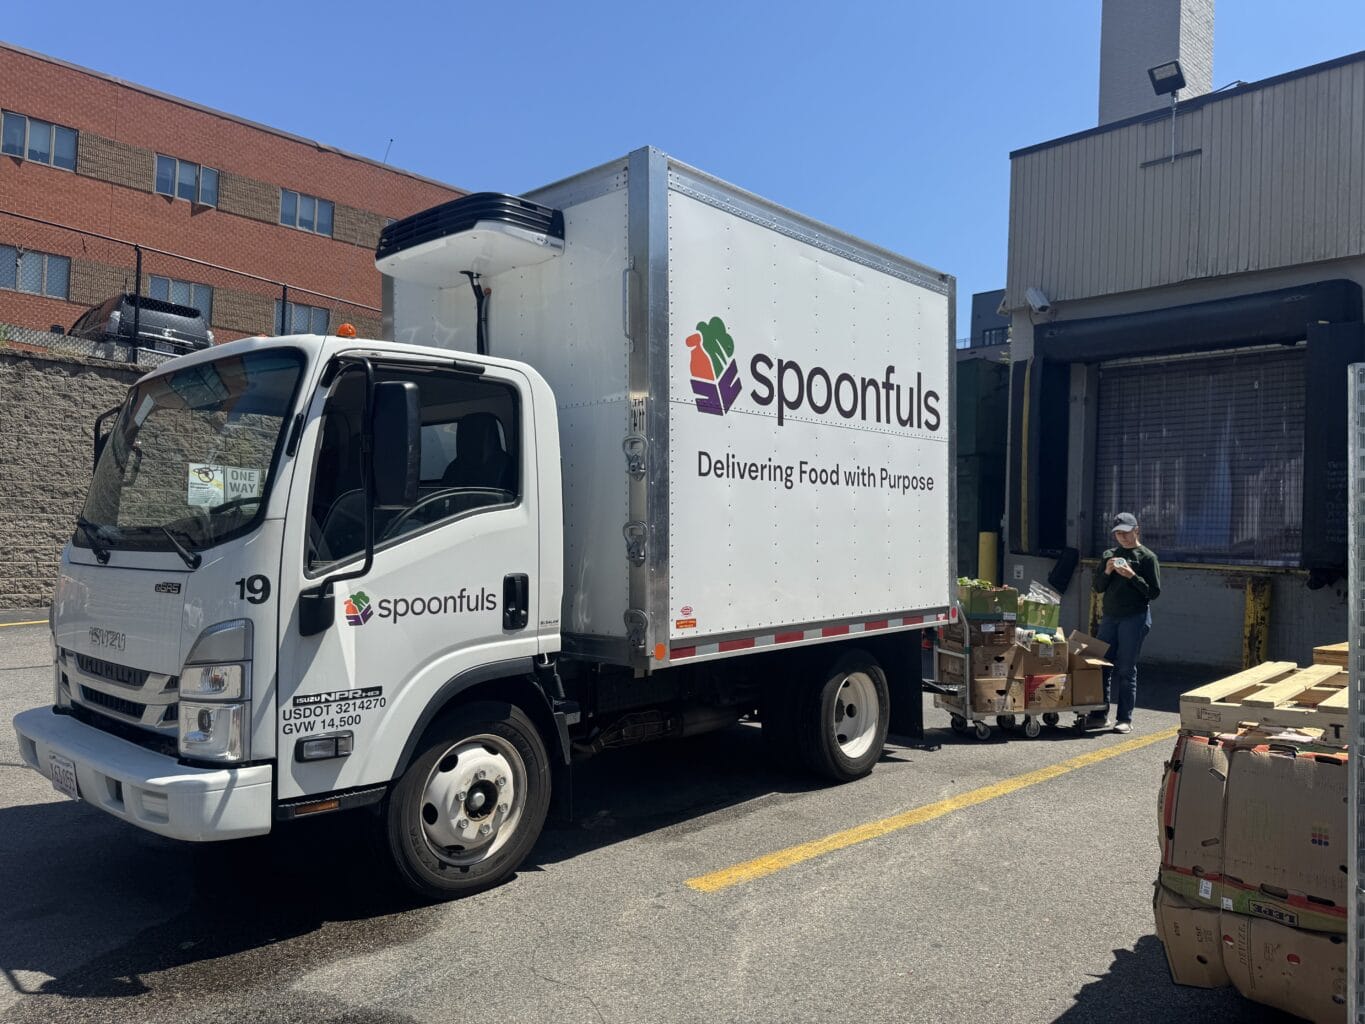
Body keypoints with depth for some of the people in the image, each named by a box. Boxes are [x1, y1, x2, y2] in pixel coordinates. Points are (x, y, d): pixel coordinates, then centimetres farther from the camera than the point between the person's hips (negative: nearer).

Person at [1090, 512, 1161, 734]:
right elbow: (1098, 588, 12)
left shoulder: (1147, 557, 0)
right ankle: (1100, 715, 10)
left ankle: (1125, 719, 4)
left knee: (1126, 669, -3)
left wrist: (1132, 576, -16)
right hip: (1109, 617, 5)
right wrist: (1107, 572, -6)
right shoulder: (1108, 555, 13)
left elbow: (1154, 593, -4)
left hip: (1135, 618, -5)